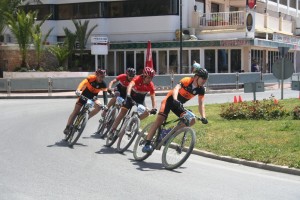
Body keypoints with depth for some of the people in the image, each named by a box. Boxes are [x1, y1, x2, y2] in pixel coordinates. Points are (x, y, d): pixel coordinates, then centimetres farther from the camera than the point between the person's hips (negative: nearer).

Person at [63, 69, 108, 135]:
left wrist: (105, 105, -36)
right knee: (75, 111, -4)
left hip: (92, 98, 2)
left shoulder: (103, 84, -19)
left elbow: (105, 95, -22)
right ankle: (67, 127, 7)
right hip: (84, 95, -2)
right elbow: (83, 83, -38)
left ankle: (87, 117, -7)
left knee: (99, 106, -27)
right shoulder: (91, 78, -24)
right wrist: (78, 90, -56)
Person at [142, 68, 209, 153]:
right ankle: (147, 144, -23)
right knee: (160, 119, -21)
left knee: (191, 120, -14)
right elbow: (176, 89, -39)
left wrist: (203, 117, -25)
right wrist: (175, 100, -58)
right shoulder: (187, 80, -24)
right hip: (170, 100, -6)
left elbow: (201, 104, -10)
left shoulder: (201, 89, -9)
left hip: (179, 104, 6)